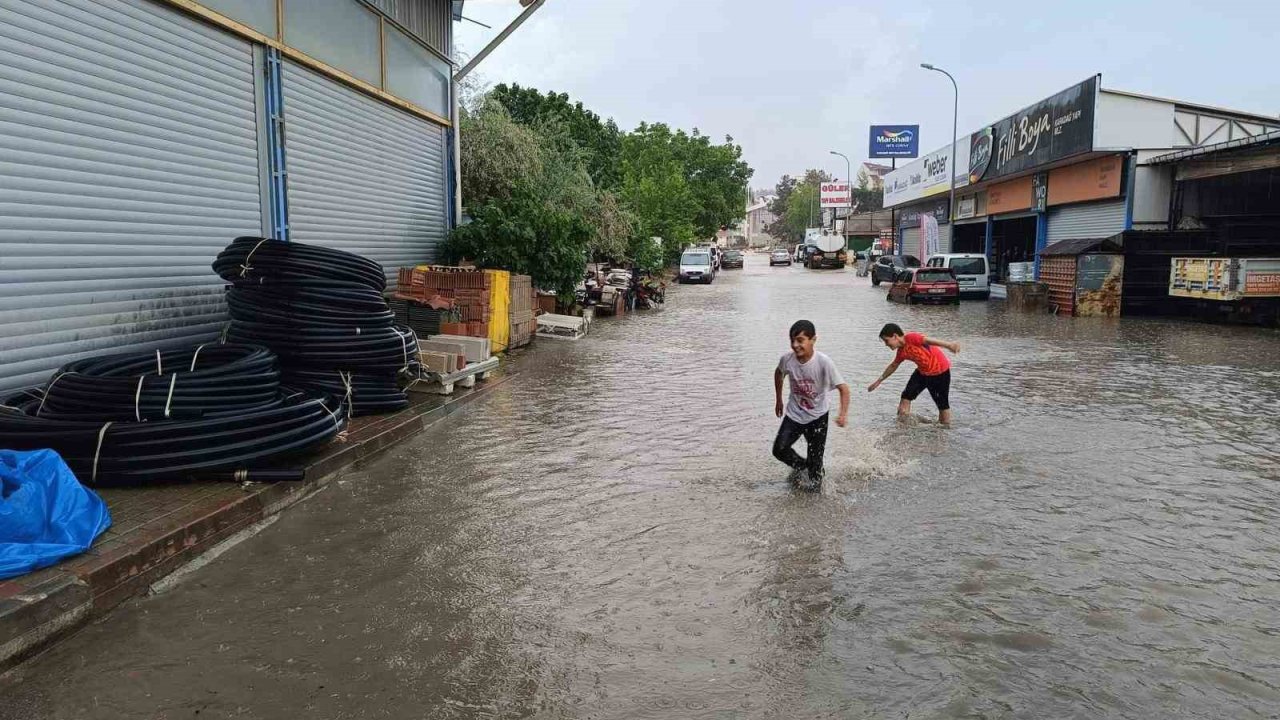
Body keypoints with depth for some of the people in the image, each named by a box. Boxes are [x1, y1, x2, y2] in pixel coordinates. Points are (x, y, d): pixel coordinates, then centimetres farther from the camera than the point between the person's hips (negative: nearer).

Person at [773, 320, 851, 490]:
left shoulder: (823, 362, -27)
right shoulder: (787, 359, -17)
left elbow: (843, 388, -26)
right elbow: (778, 374, 7)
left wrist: (843, 414, -39)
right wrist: (778, 400, 14)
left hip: (817, 416, -3)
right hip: (794, 414, 3)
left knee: (815, 455, 4)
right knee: (779, 449, -2)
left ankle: (815, 480, 33)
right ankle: (800, 465, 29)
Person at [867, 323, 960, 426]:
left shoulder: (911, 337, -24)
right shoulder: (901, 352, 1)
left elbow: (928, 340, -38)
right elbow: (893, 366, 17)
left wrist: (949, 345, -53)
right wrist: (879, 381, 25)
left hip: (940, 372, -8)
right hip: (923, 372, 8)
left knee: (942, 403, 0)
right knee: (907, 395, 3)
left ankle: (946, 427, 14)